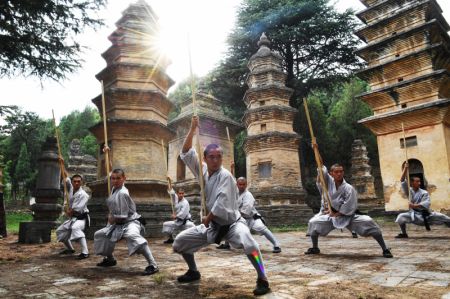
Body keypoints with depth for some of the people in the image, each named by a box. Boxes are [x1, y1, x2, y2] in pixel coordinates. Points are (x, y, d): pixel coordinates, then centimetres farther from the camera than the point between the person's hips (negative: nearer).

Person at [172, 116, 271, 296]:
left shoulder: (225, 175, -18)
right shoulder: (202, 170, 0)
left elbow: (222, 203, -24)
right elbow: (186, 153, -2)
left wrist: (207, 219, -12)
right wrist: (192, 130, -11)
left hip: (231, 222, -6)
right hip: (212, 224, 7)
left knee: (248, 244, -35)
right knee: (180, 241, 9)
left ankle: (262, 279, -16)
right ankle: (193, 272, 29)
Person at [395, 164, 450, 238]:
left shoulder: (424, 193, -8)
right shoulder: (409, 191, -4)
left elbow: (427, 204, -23)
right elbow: (402, 181, -15)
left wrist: (414, 205, -34)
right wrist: (405, 168, -22)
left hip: (426, 215, -1)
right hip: (415, 216, 1)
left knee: (443, 217, -12)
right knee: (401, 217, -20)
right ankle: (404, 234, -1)